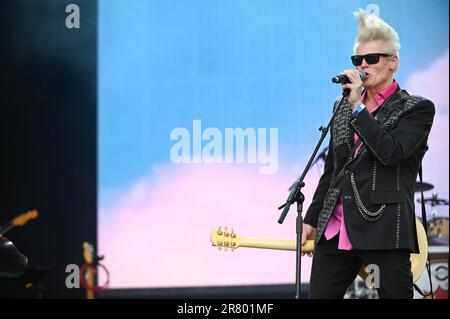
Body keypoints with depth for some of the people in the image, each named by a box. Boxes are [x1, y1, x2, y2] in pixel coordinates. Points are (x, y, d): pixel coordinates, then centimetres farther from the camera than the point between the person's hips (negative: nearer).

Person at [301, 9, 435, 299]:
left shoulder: (418, 108, 1)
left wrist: (358, 107, -14)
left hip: (384, 231, -5)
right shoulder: (343, 107, 17)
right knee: (320, 295, 1)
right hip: (335, 229, 5)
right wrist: (311, 220, 20)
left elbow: (390, 153, -16)